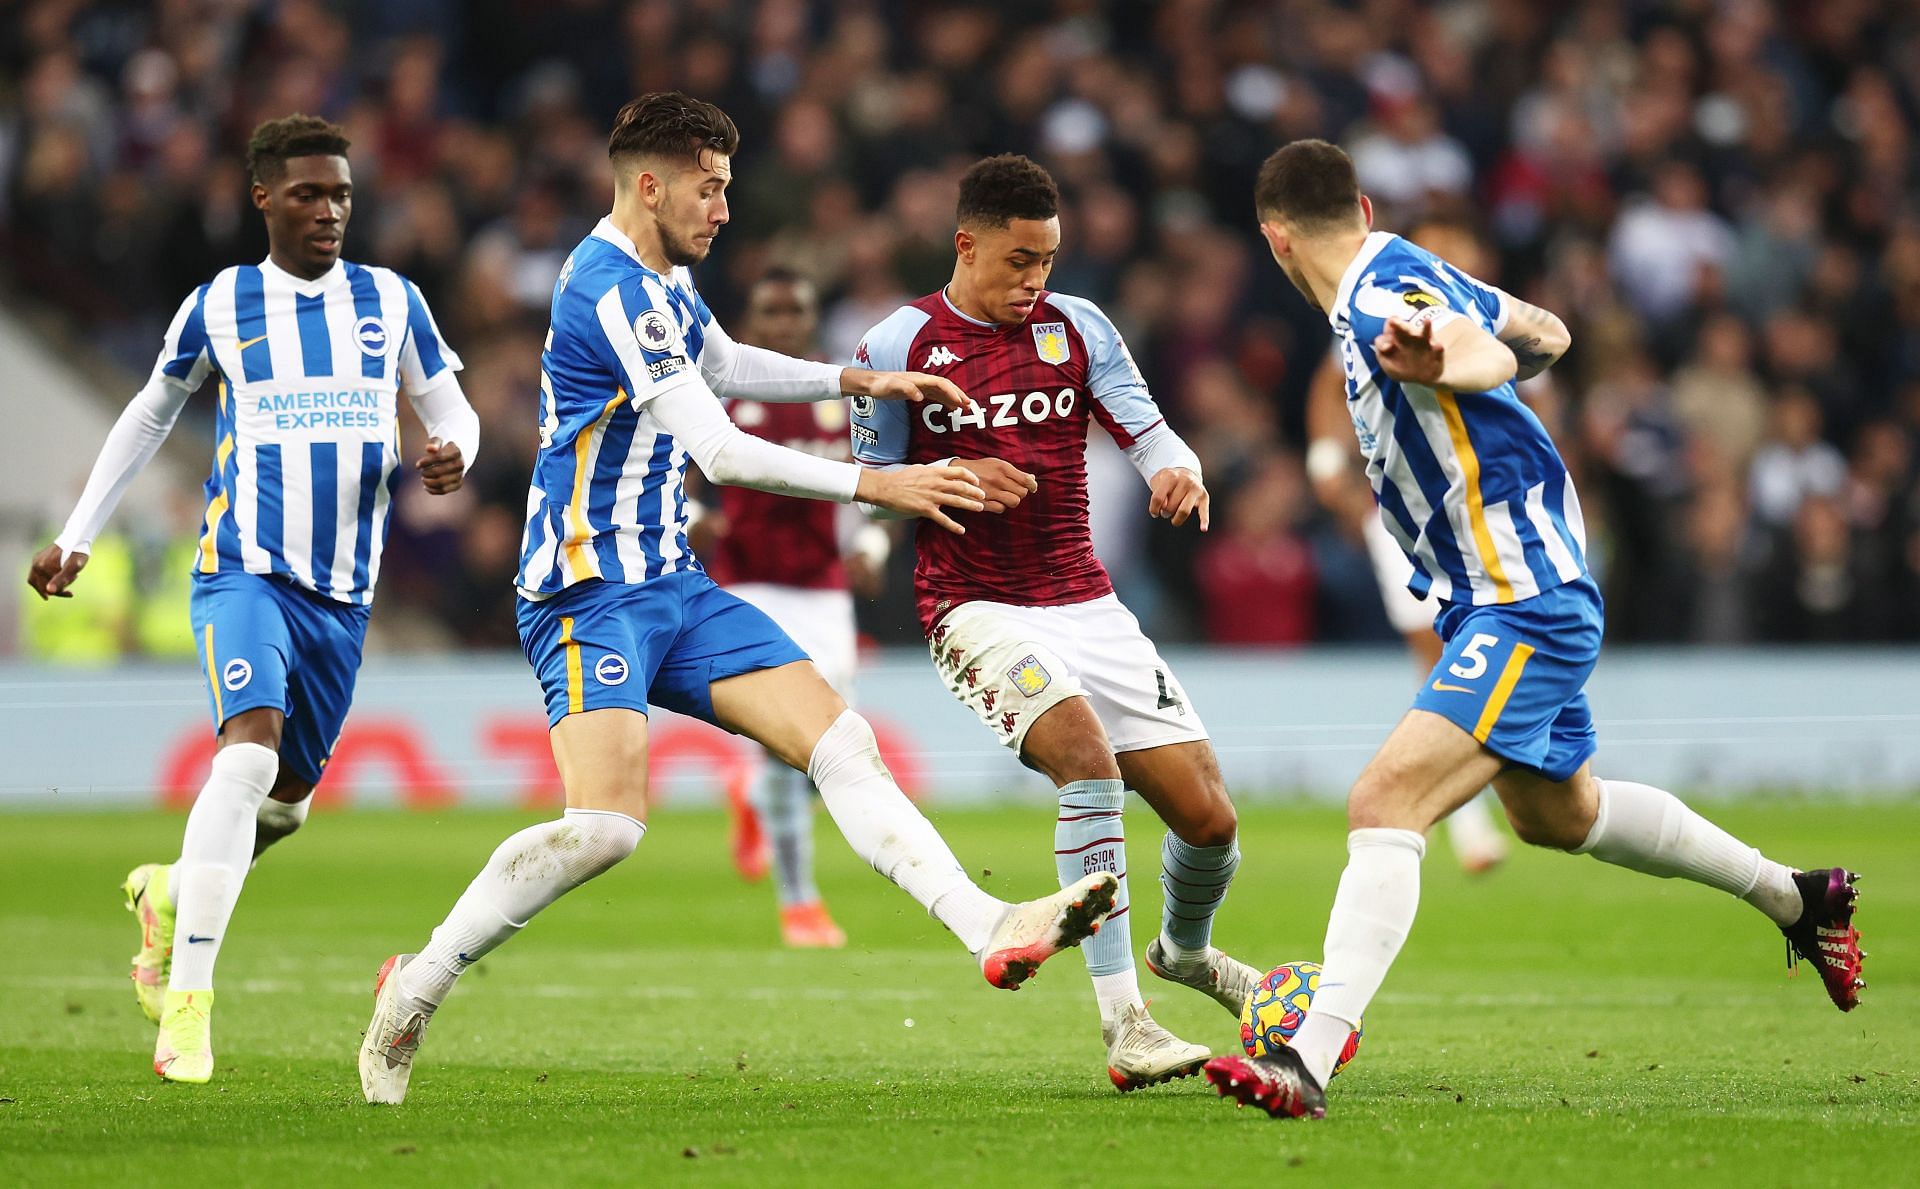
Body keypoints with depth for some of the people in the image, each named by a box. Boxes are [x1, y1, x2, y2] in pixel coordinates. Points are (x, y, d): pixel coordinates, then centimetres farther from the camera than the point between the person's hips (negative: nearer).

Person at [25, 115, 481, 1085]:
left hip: (344, 588, 4)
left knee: (291, 791, 12)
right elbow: (150, 415, 17)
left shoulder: (392, 301, 7)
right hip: (244, 568, -4)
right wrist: (77, 534, 15)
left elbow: (449, 407, 13)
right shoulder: (219, 306, 3)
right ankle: (187, 999, -26)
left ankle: (169, 892, 43)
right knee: (251, 748, -26)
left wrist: (452, 451, -12)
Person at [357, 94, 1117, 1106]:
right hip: (590, 594, -10)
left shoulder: (664, 280, 13)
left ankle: (990, 929, -15)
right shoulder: (609, 289, -18)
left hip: (673, 587, 10)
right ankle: (416, 988, -9)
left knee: (840, 742, -5)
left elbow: (723, 365, 36)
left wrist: (857, 381, 24)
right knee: (608, 823, -24)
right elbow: (723, 453, -21)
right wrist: (873, 486, -17)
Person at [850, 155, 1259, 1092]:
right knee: (1085, 751, -32)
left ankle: (1184, 949, 35)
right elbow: (871, 486, 4)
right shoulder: (898, 346, -1)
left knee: (1208, 816, -3)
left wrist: (1177, 471, -22)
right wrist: (954, 477, -16)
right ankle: (1123, 1027, -32)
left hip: (1085, 602, 4)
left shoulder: (1077, 328, 7)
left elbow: (1148, 434, 2)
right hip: (977, 614, -4)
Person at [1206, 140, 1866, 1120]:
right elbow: (1542, 336, 21)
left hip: (1524, 608, -11)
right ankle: (1796, 899, 48)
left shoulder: (1383, 300, -21)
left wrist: (1439, 364, -63)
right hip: (1524, 596, 11)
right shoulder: (1408, 275, 7)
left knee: (1384, 806, -24)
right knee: (1556, 814, 30)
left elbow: (1491, 354, -41)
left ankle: (1309, 1061, -36)